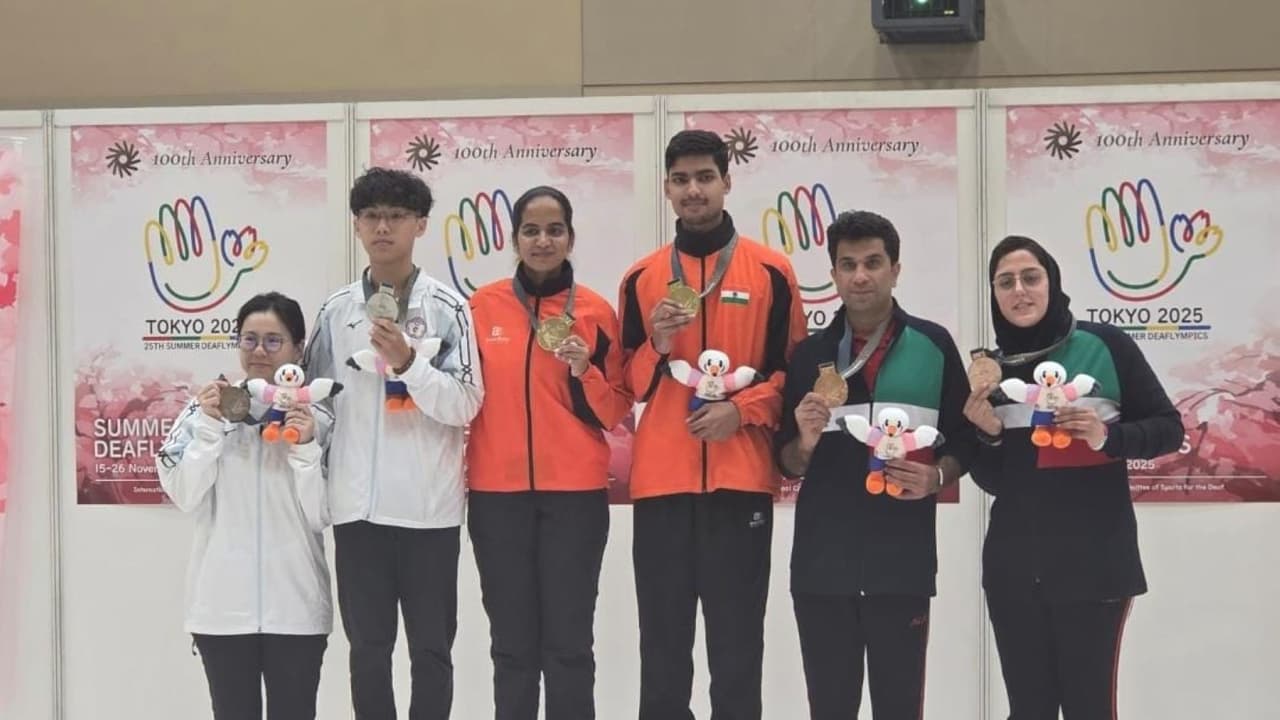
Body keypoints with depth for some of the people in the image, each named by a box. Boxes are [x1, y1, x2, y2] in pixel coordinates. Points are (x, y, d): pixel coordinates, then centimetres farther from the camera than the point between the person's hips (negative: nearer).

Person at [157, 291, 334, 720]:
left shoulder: (318, 421, 2)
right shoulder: (206, 409, 3)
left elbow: (322, 516, -4)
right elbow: (185, 498, -6)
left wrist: (304, 448, -14)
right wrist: (209, 427, -12)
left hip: (295, 604, 0)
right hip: (223, 601, 0)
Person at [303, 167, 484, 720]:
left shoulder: (448, 309, -2)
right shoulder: (336, 311, 7)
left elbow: (465, 406, -8)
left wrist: (407, 361, -21)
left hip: (428, 504, -2)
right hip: (358, 503, 3)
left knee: (431, 647, 5)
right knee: (368, 645, 8)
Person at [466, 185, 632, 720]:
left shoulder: (596, 312, 3)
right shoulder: (483, 306, 4)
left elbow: (614, 411, 5)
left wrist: (584, 371, -12)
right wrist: (460, 474, 5)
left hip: (574, 493, -1)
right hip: (498, 493, 1)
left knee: (568, 641, 0)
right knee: (512, 642, 5)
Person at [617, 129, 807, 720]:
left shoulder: (771, 272, 3)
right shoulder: (642, 277, 9)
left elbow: (791, 370, 6)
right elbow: (629, 383, 12)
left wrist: (744, 408, -10)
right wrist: (657, 347, -8)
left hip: (741, 479, -2)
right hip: (660, 480, 2)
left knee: (736, 639, 2)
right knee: (662, 639, 5)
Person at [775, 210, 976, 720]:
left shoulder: (933, 345, 3)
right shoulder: (809, 355, 8)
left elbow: (964, 441, 6)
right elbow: (787, 464, 10)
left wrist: (936, 477, -13)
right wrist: (806, 442, -11)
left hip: (903, 561, -2)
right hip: (821, 562, 2)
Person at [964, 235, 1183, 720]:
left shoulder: (1105, 345, -2)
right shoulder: (990, 368, 9)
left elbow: (1168, 428, 0)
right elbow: (993, 482, 12)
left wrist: (1109, 436, -17)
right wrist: (988, 435, -7)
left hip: (1093, 560, -4)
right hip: (1014, 565, 4)